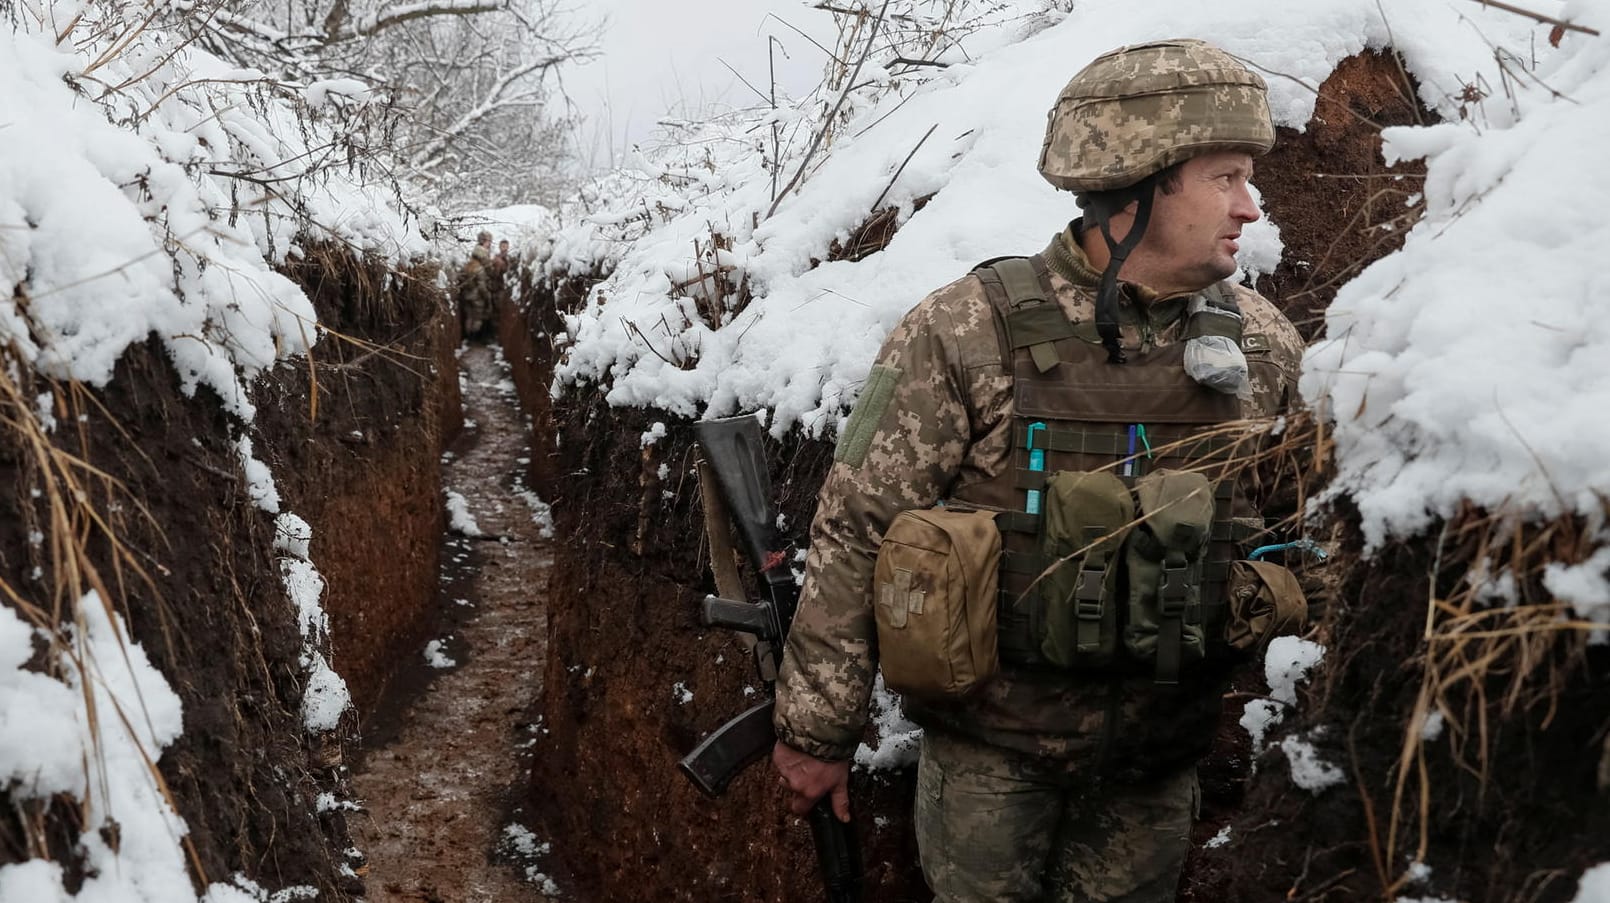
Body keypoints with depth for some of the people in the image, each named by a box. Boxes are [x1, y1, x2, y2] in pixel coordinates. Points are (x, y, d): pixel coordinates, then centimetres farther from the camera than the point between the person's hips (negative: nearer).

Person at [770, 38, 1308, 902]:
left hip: (1162, 754, 4)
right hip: (992, 746, -3)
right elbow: (854, 533, -11)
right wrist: (816, 729, -7)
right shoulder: (965, 333, -16)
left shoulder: (1264, 345, -3)